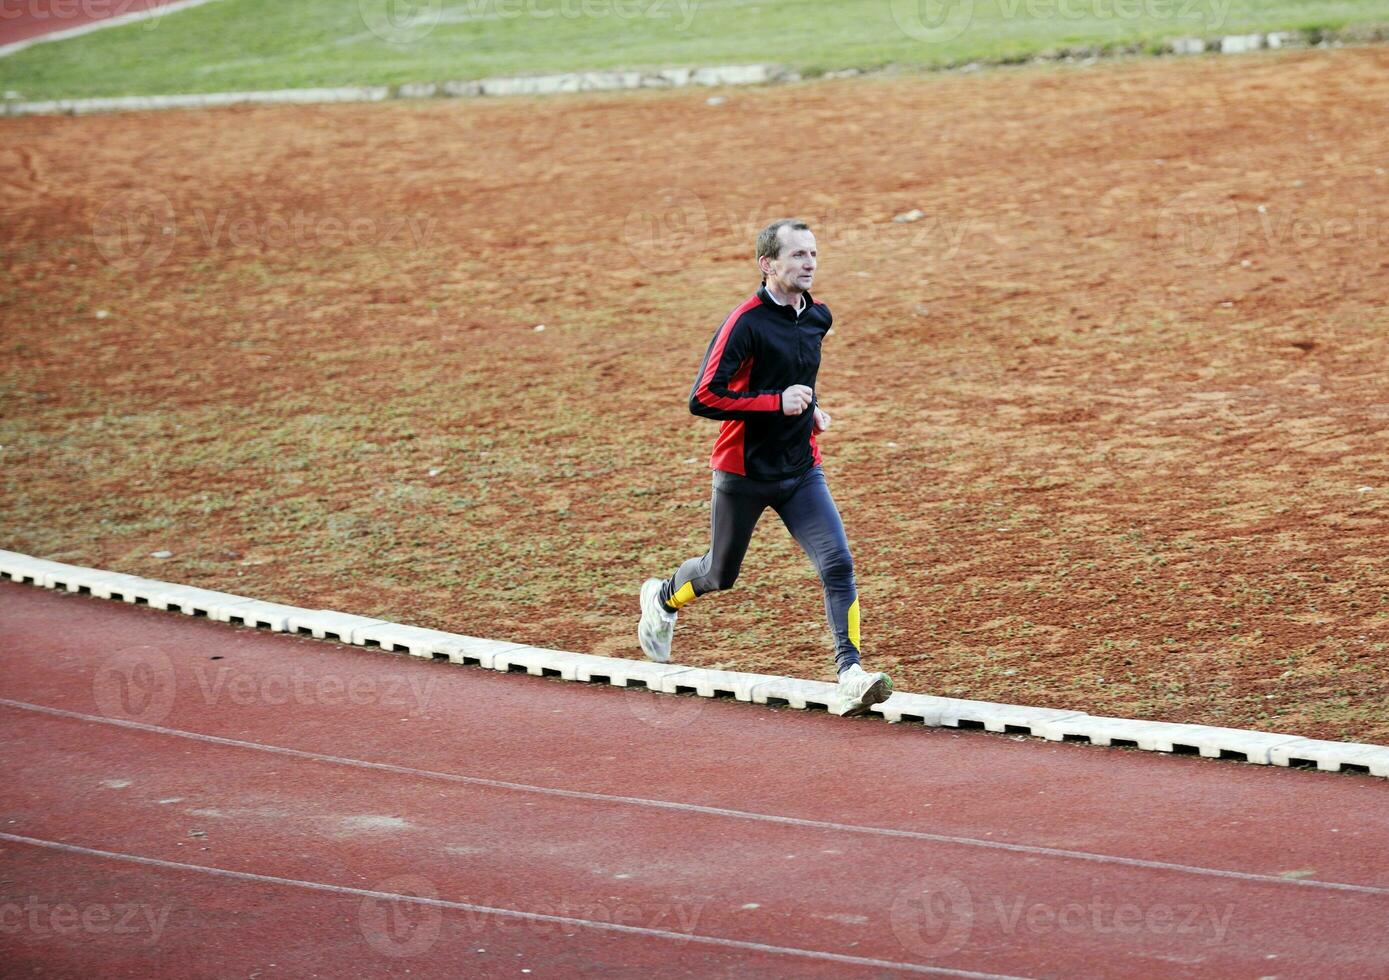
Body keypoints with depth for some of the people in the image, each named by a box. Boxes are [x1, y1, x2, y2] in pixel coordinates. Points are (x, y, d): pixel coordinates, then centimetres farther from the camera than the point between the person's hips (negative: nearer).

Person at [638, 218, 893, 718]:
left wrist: (810, 408, 9)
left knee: (838, 564, -14)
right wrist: (777, 402, -25)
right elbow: (702, 399, -24)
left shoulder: (818, 317, 3)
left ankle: (850, 676, -17)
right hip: (743, 472, -5)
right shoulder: (745, 322, -19)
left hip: (800, 469, 5)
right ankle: (663, 598, 46)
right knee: (720, 574, 14)